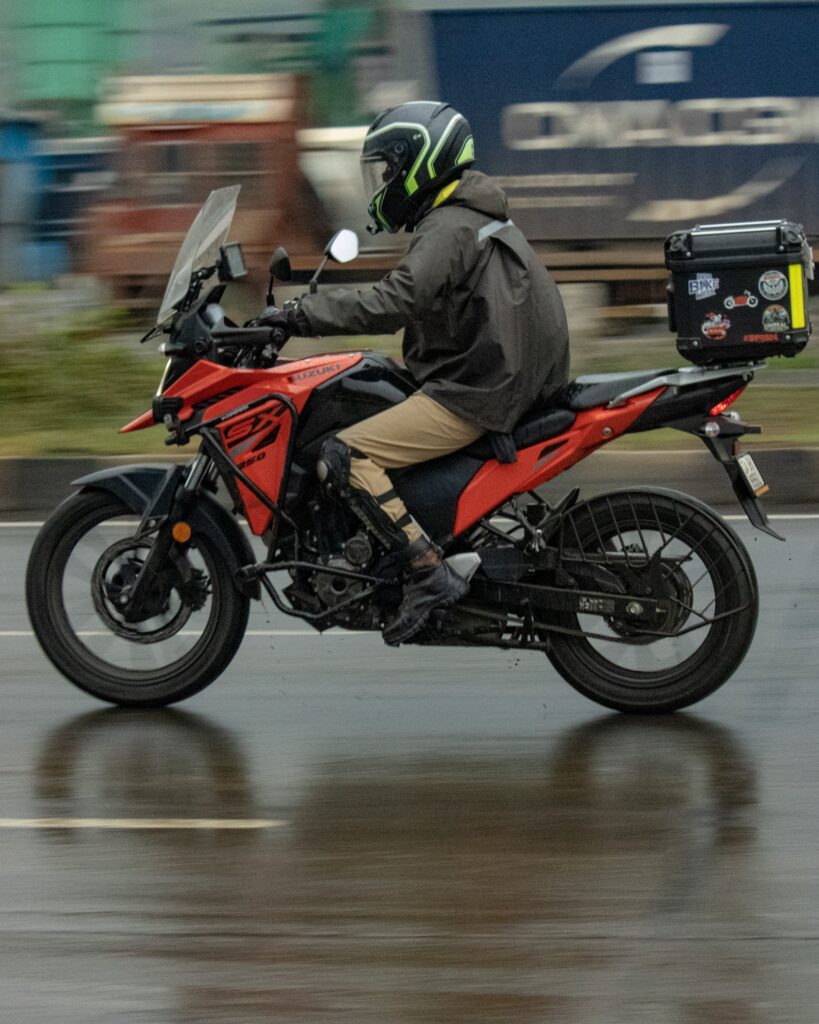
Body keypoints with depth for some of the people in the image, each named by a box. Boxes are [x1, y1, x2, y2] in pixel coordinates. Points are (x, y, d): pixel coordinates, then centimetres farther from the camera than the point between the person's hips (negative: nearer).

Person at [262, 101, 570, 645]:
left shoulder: (449, 228, -14)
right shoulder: (477, 217, 19)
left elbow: (394, 303, -28)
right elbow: (410, 298, 26)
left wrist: (304, 315, -24)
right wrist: (312, 311, 21)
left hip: (472, 395, -11)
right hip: (495, 377, 11)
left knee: (345, 458, -18)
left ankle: (430, 573, -23)